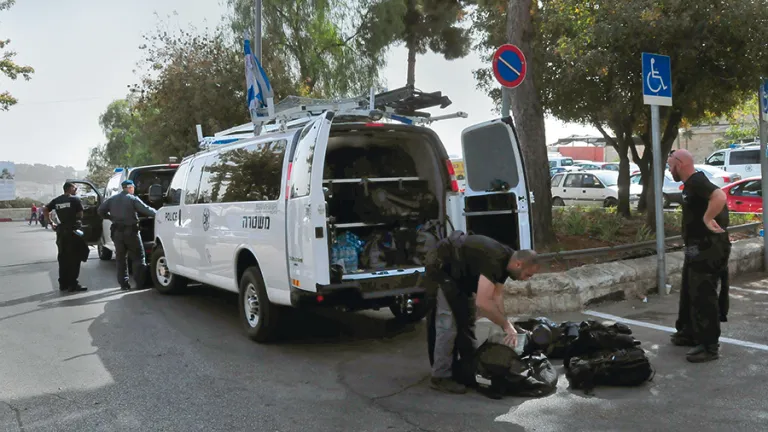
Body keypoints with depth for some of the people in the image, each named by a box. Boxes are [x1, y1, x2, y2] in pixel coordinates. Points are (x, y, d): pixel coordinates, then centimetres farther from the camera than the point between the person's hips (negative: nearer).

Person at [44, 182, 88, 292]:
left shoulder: (56, 200, 10)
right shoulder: (75, 199, -6)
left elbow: (45, 211, 8)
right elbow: (80, 215, -8)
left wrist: (51, 223, 9)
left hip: (61, 231, 6)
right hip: (73, 231, -6)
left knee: (62, 258, 12)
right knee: (74, 258, -2)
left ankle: (63, 284, 16)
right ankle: (73, 284, -2)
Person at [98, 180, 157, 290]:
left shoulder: (112, 199, 10)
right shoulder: (133, 199, -6)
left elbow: (101, 211, 6)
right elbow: (146, 210, -12)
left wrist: (111, 217, 15)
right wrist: (156, 212, 3)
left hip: (117, 232, 5)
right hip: (131, 231, -5)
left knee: (120, 258, 12)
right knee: (138, 257, 3)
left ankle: (124, 283, 11)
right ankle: (140, 283, -1)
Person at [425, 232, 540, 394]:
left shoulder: (505, 261, -3)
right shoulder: (494, 260, -33)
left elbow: (497, 296, 2)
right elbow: (482, 302, -37)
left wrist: (505, 327, -5)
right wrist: (507, 325, -26)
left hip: (460, 273, 11)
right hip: (442, 269, -10)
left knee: (465, 321, 16)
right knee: (448, 325, -13)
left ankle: (468, 370, 28)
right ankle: (441, 377, -3)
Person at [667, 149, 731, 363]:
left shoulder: (697, 181, -18)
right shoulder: (690, 184, 15)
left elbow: (719, 197, -35)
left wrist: (708, 219, -27)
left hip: (708, 249, -11)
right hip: (697, 248, 11)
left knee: (703, 296, -6)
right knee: (689, 293, 19)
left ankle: (709, 346, 2)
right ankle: (688, 333, 32)